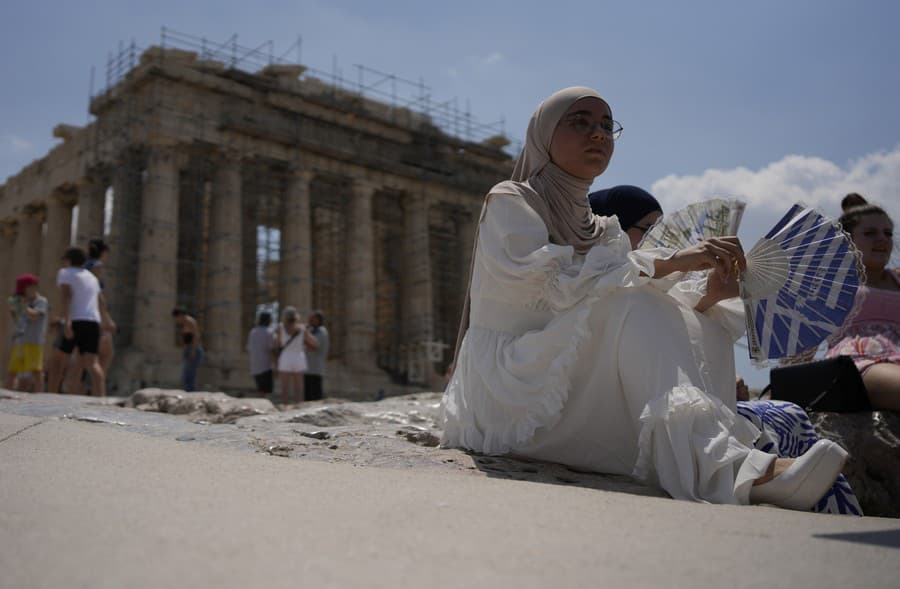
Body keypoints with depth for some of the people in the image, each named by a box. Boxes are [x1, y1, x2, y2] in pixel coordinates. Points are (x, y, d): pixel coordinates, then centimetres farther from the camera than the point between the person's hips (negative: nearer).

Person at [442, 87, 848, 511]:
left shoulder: (600, 230, 20)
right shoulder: (509, 201, 0)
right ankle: (717, 464, -40)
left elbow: (648, 332, 7)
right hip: (508, 388, -6)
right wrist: (668, 262, -22)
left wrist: (709, 297, -9)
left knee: (705, 329, -8)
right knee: (628, 302, -27)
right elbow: (562, 284, -20)